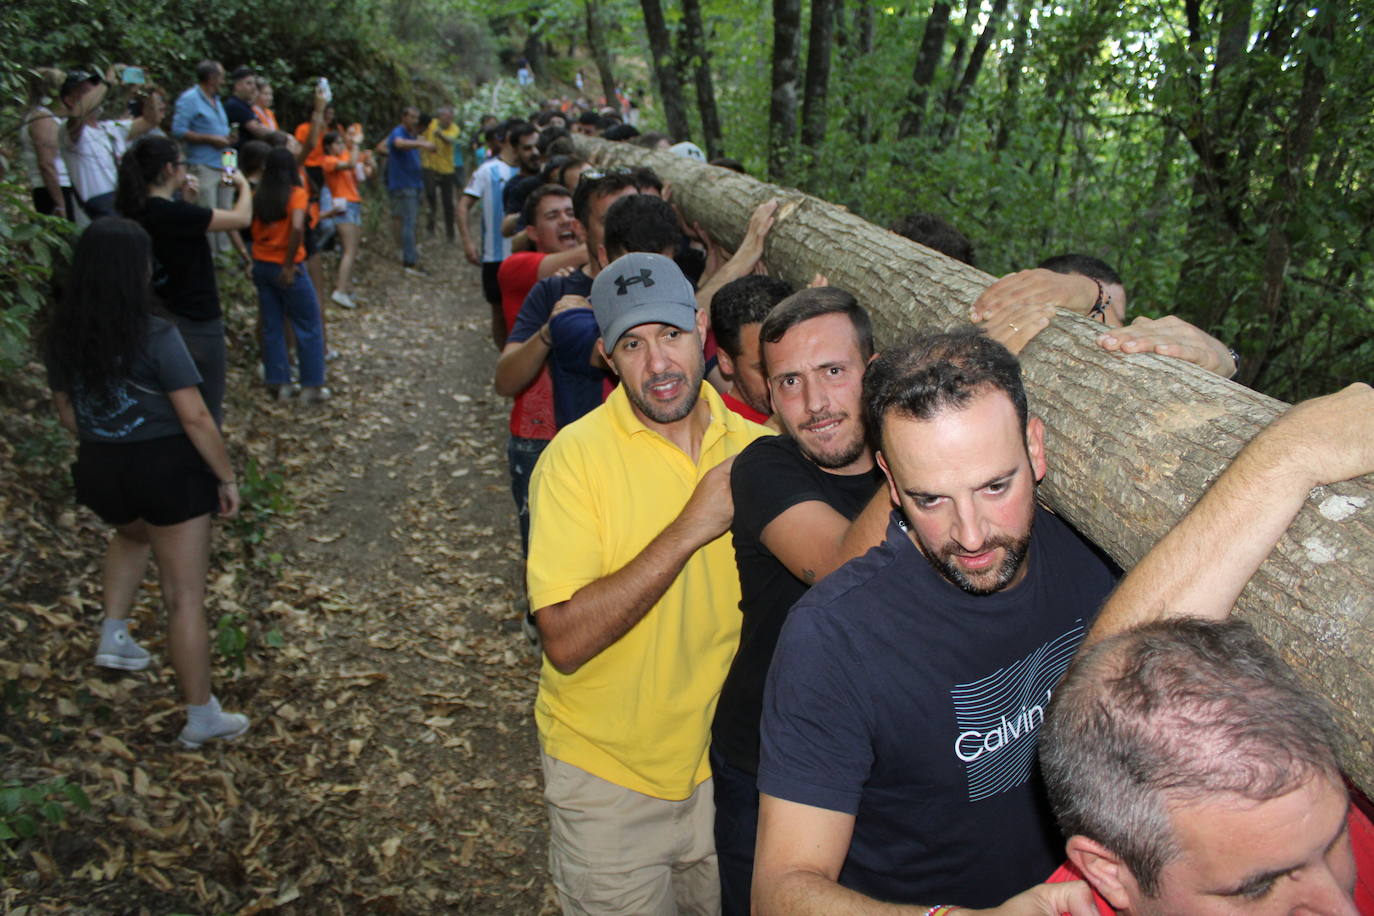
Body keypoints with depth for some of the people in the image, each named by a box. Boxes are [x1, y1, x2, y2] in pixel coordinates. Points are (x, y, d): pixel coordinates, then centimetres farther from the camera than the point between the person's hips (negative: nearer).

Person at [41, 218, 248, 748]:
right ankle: (202, 718, 16)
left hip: (98, 469, 6)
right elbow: (195, 418, -18)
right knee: (184, 597, 6)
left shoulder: (60, 336, -1)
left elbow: (68, 413, 10)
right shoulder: (156, 336, -19)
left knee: (132, 534, 41)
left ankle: (113, 636, 31)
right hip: (166, 468, -5)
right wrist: (227, 477, -6)